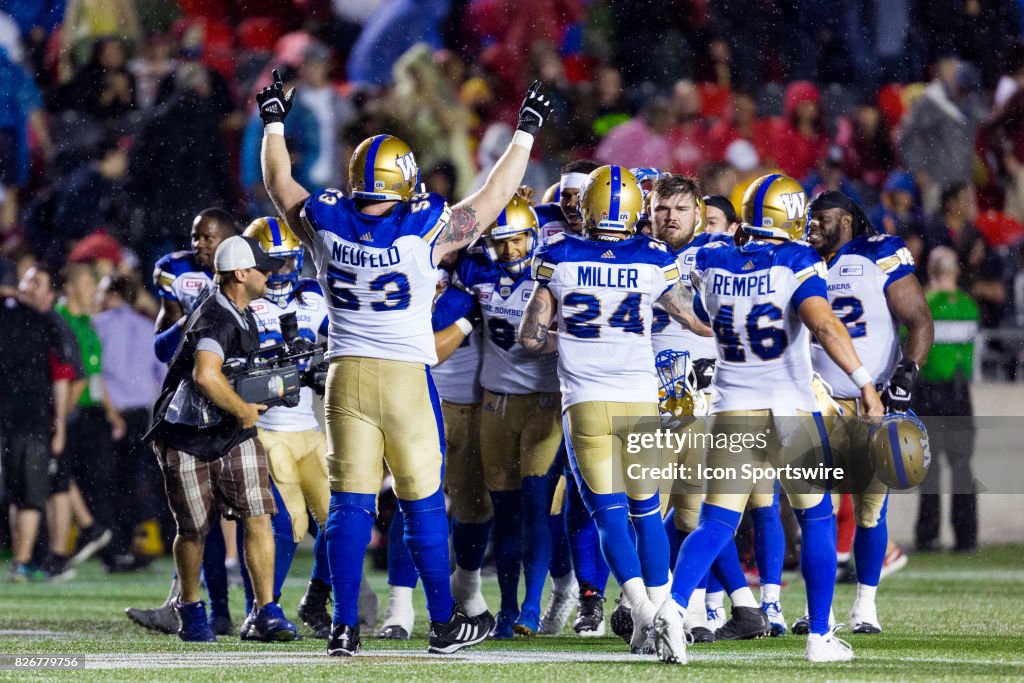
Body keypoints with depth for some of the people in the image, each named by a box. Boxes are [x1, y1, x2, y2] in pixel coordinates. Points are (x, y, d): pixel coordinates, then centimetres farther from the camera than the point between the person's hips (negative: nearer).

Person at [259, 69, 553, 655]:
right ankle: (444, 623, 11)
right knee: (424, 503, 5)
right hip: (407, 377, -3)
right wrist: (526, 132, 11)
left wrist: (273, 124, 31)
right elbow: (494, 197, -1)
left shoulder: (325, 224, -3)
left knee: (350, 503, 5)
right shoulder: (425, 230, -12)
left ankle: (345, 626, 3)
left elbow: (280, 184, 16)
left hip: (346, 377, 3)